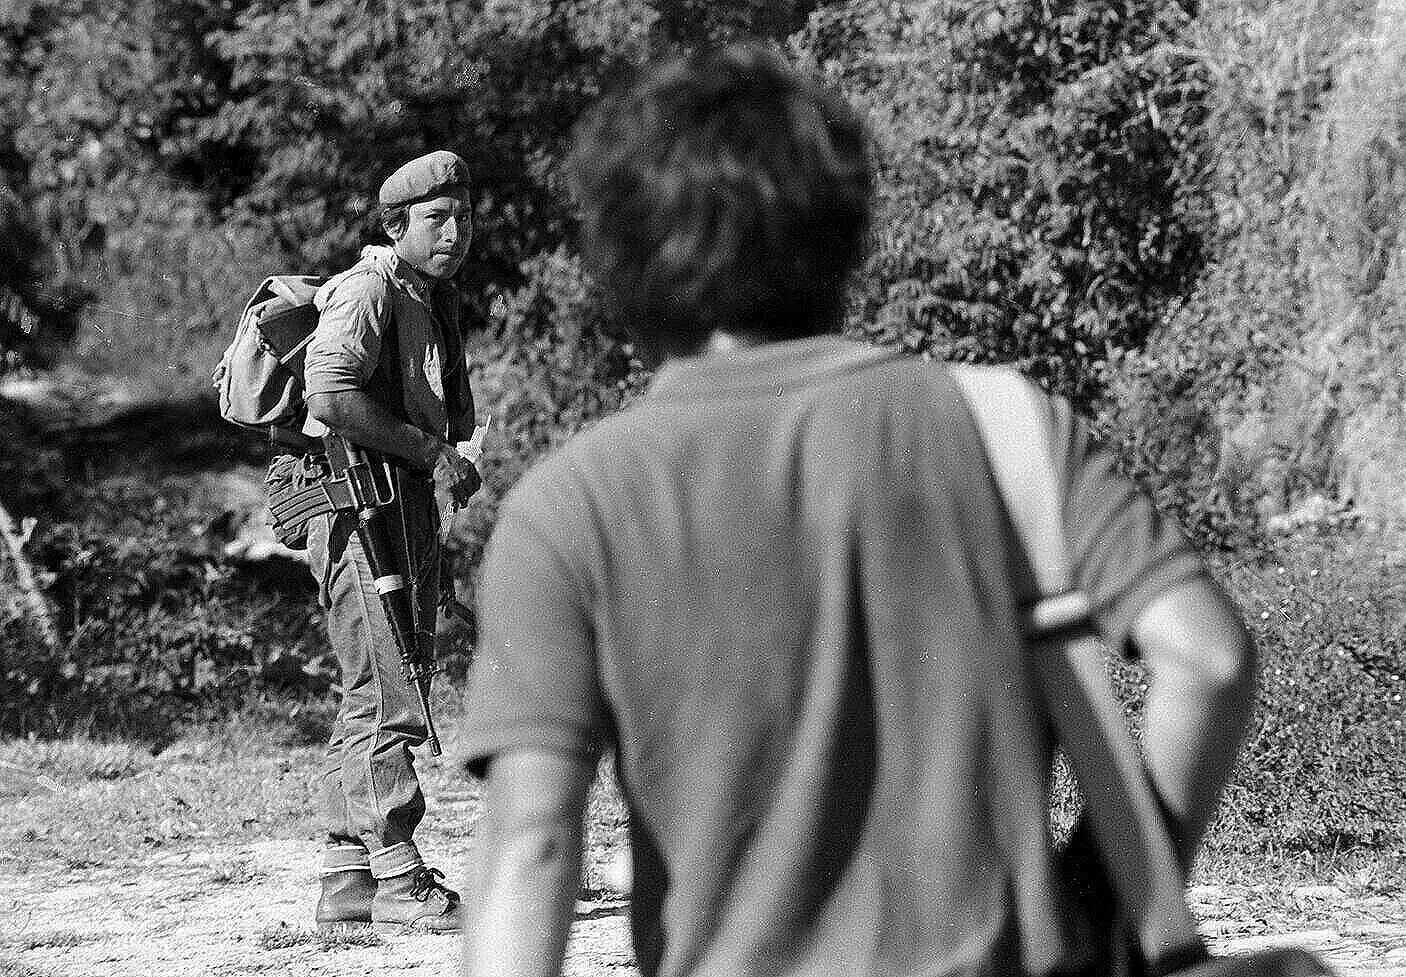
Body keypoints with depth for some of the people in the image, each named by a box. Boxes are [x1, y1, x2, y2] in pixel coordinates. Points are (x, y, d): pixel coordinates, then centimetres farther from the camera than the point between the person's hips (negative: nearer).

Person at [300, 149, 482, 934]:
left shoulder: (439, 300, 19)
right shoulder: (368, 290, -11)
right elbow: (331, 394, -25)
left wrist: (456, 462, 9)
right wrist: (431, 452, -20)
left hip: (412, 508, 10)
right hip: (360, 501, -10)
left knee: (373, 696, 10)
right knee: (388, 695, -11)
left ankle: (348, 878, 14)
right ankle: (400, 882, -11)